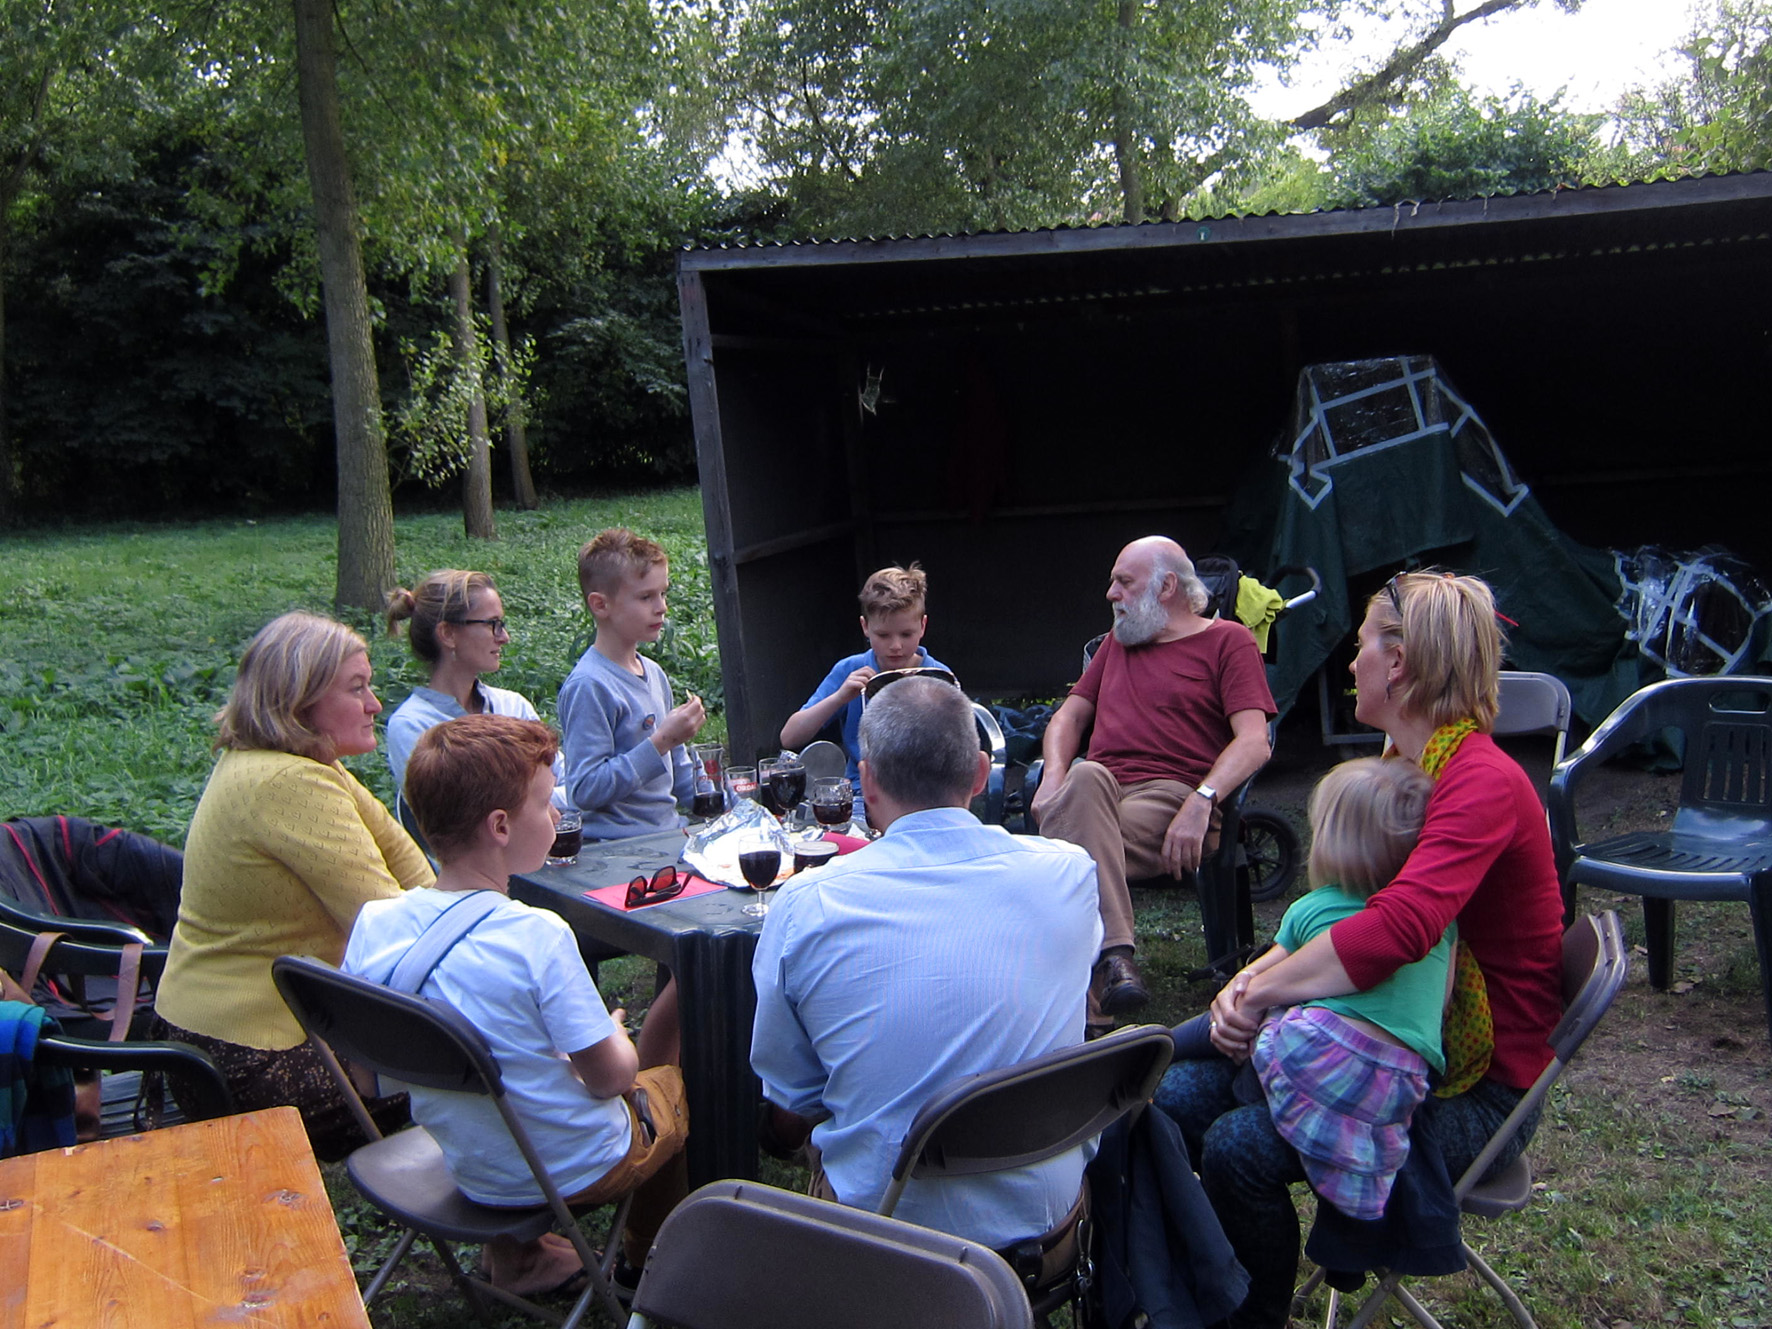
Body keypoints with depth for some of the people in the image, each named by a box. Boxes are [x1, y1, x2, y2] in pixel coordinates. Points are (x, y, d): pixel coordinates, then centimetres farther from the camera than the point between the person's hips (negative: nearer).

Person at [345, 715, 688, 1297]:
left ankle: (515, 1253, 32)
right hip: (572, 1171, -5)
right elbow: (609, 1078, -23)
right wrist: (616, 1034, -1)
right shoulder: (537, 937, -31)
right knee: (682, 1085, 22)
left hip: (468, 1171, 5)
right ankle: (646, 1262, 40)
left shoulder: (373, 925, -14)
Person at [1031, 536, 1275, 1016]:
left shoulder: (1227, 640, 13)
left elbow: (1254, 742, -1)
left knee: (1081, 836, -35)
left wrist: (1200, 802, -19)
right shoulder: (1118, 641, 32)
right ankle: (1113, 953, -44)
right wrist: (1054, 776, 1)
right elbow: (1070, 715, 25)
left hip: (1171, 796, -4)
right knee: (1084, 778, -35)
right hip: (1096, 791, 4)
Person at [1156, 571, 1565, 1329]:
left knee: (1240, 1147, -25)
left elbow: (1395, 931, -37)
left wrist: (1259, 993, -26)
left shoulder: (1485, 783, -21)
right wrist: (1249, 982, -10)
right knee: (1175, 1098, -8)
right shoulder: (1402, 769, 10)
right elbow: (1327, 919, 9)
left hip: (1476, 1089, -8)